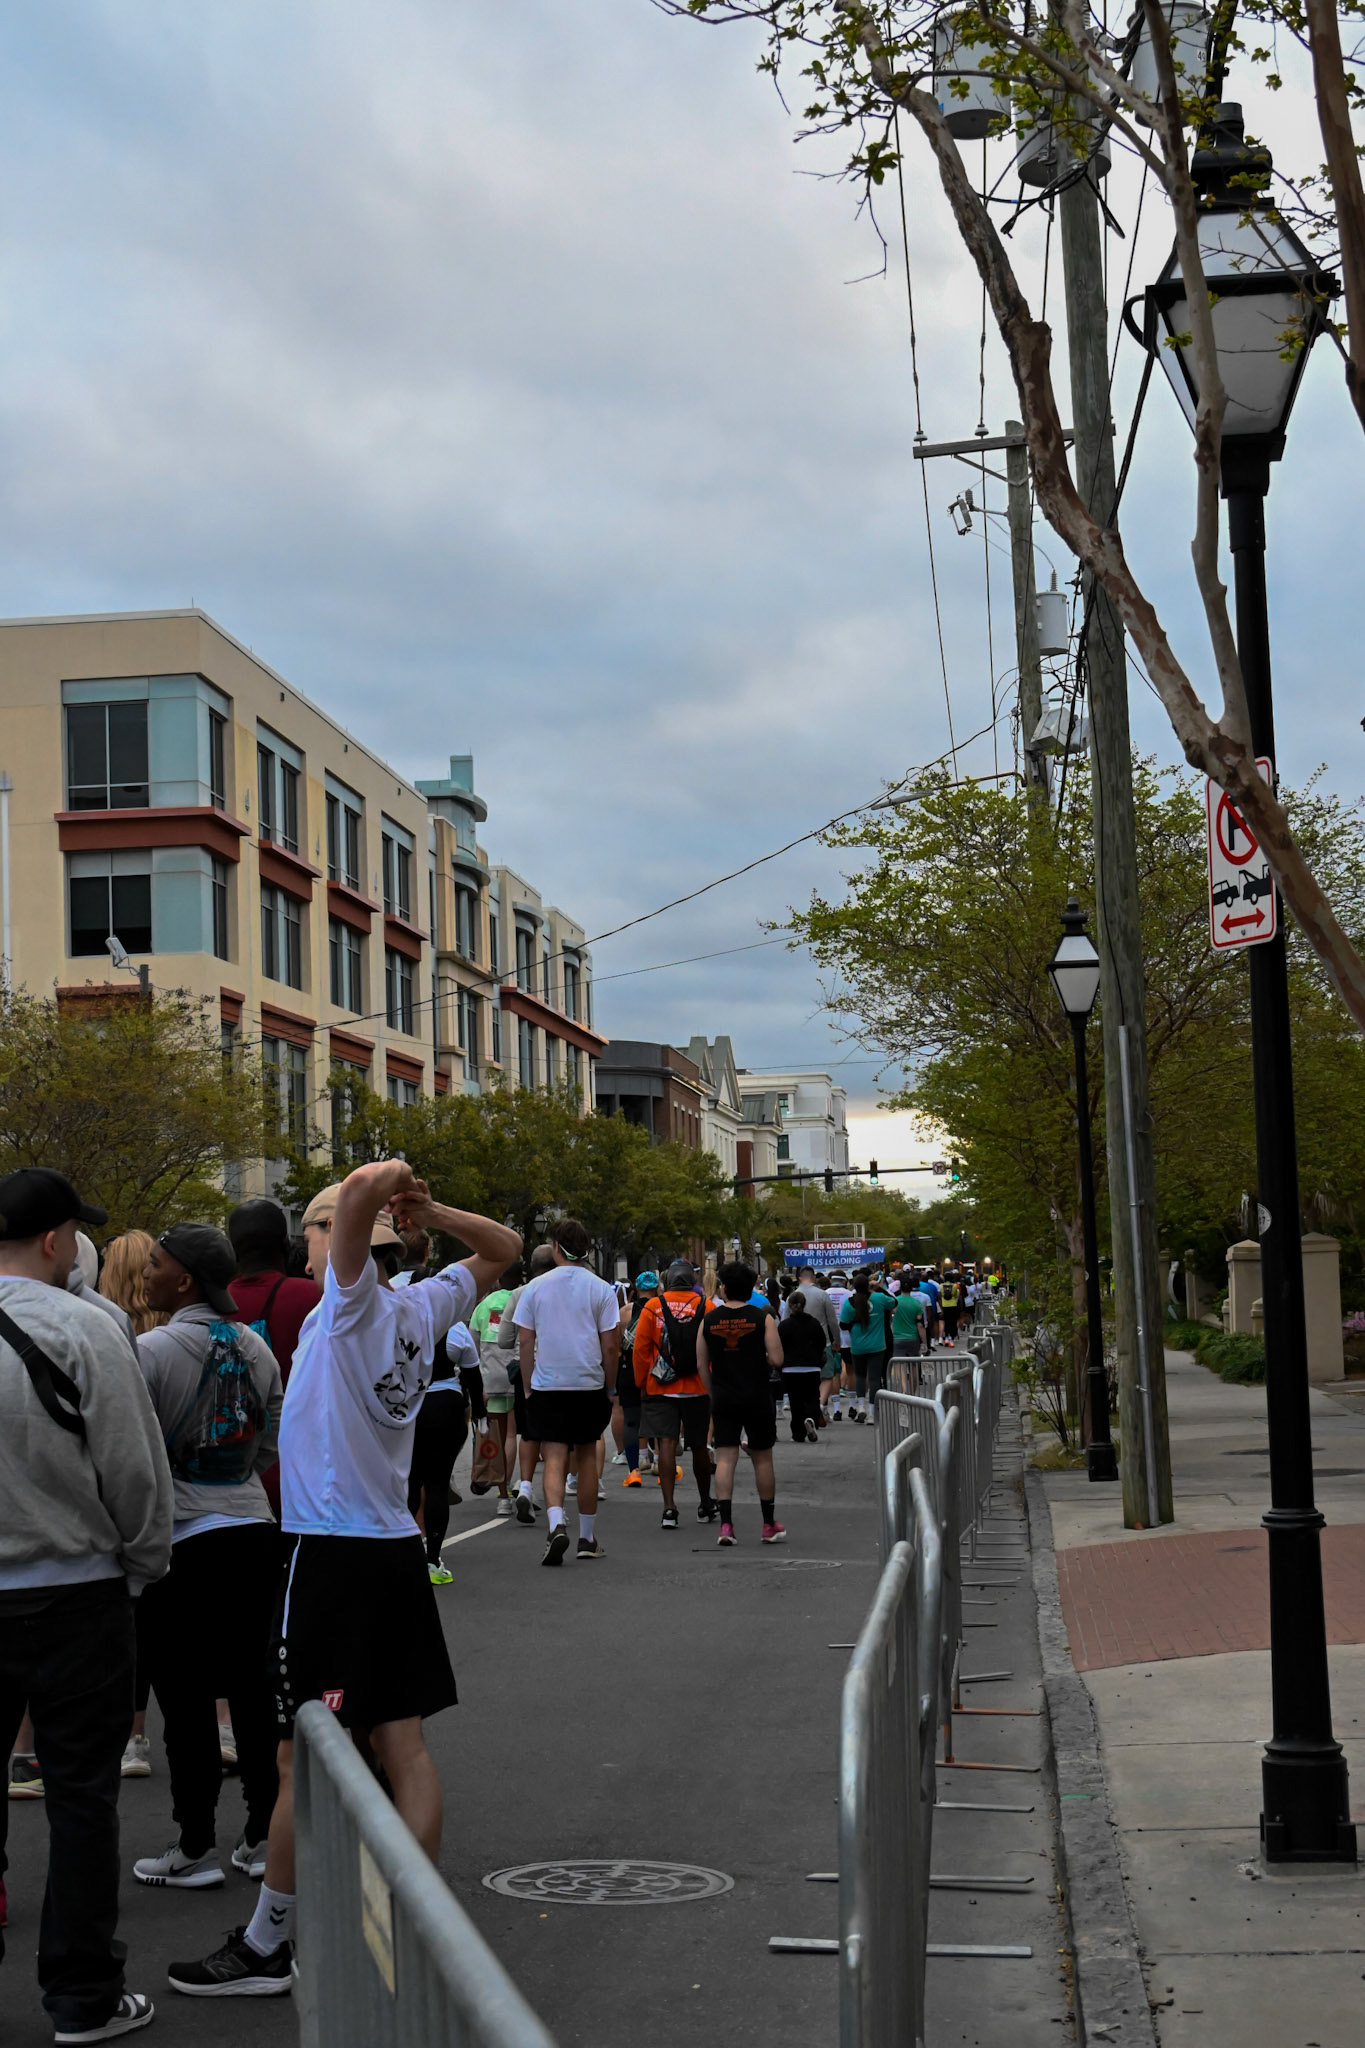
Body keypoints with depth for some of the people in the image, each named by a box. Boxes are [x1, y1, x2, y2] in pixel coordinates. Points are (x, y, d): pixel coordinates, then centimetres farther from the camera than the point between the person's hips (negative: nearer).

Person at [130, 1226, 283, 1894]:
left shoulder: (150, 1352, -13)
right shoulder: (257, 1349, 6)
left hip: (181, 1540, -6)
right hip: (253, 1530, 6)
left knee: (185, 1699, 3)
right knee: (252, 1688, 11)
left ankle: (194, 1850, 10)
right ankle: (262, 1835, 18)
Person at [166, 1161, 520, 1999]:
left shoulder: (354, 1301, -12)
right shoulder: (420, 1309, 7)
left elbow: (361, 1187, -29)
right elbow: (504, 1249, 23)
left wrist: (393, 1178, -8)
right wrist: (428, 1209, 9)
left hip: (332, 1553, -7)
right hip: (399, 1548, 8)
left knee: (304, 1759, 1)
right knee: (402, 1746, 10)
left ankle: (265, 1946, 11)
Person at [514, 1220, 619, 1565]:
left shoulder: (536, 1287, 1)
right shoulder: (601, 1289, -1)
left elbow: (524, 1342, 2)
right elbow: (611, 1346, -3)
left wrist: (528, 1387, 9)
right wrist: (610, 1387, 7)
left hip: (546, 1385, 0)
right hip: (589, 1385, 1)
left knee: (554, 1459, -2)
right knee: (587, 1456, 13)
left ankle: (556, 1524, -26)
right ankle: (587, 1538, 19)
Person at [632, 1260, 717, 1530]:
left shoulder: (652, 1307, -3)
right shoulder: (706, 1307, -2)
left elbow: (640, 1349, -1)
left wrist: (642, 1383, 9)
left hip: (661, 1388, -1)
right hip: (698, 1389, 1)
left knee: (666, 1444, -3)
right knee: (699, 1446, 13)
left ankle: (669, 1508, -14)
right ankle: (705, 1506, 27)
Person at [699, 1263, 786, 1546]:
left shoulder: (709, 1320, 0)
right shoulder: (763, 1318, -7)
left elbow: (702, 1364, 4)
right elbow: (777, 1359, -11)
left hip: (723, 1399, 1)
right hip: (757, 1399, -1)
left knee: (725, 1459, 1)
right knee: (762, 1459, 10)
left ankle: (726, 1524, -9)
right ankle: (769, 1525, 18)